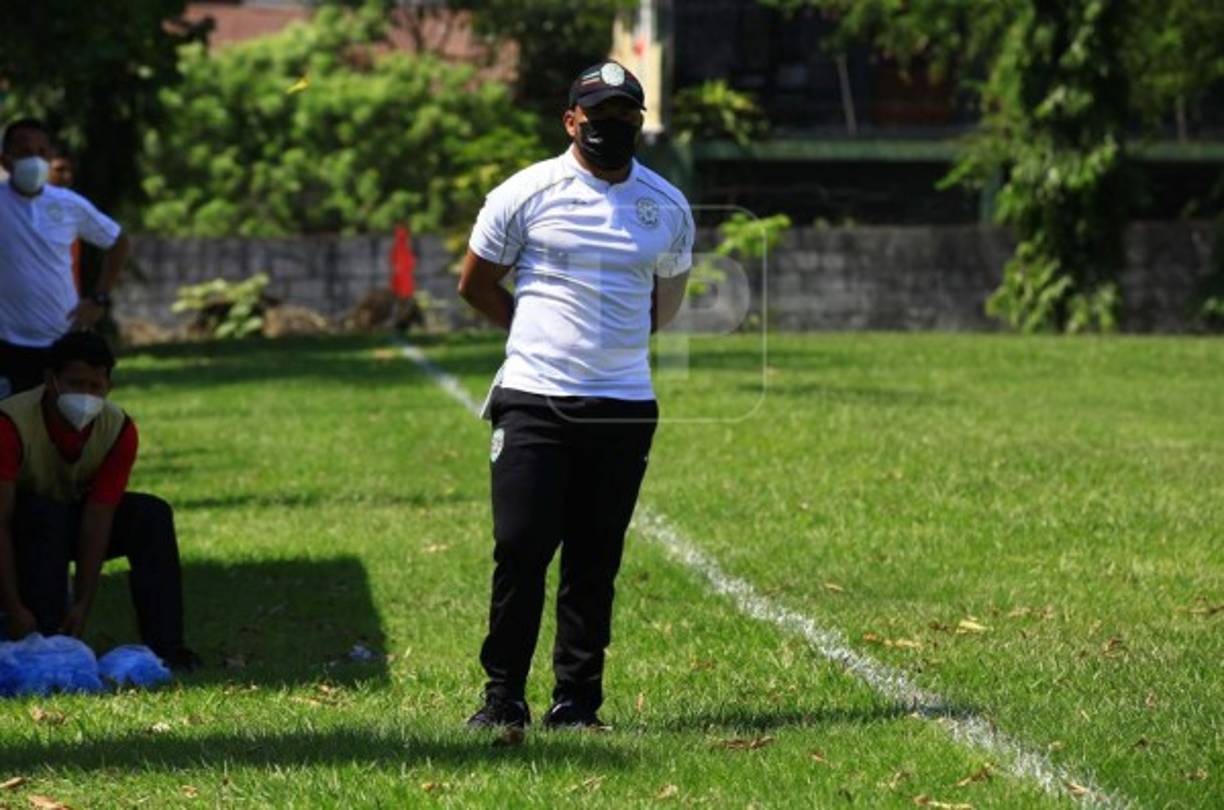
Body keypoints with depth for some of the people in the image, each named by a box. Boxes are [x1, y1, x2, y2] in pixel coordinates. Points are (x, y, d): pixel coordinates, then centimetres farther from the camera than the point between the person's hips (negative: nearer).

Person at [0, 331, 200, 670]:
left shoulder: (119, 429, -19)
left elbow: (97, 520, -21)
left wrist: (82, 604, -28)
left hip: (73, 515, 4)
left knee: (152, 515, -18)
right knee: (46, 516, -36)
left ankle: (163, 645, -18)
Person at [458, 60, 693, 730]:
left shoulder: (668, 208, 8)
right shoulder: (526, 194, -2)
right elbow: (475, 284, 9)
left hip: (624, 405, 2)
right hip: (534, 400, -2)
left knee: (595, 562, 5)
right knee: (521, 551, -6)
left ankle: (576, 700, 13)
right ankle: (503, 696, 5)